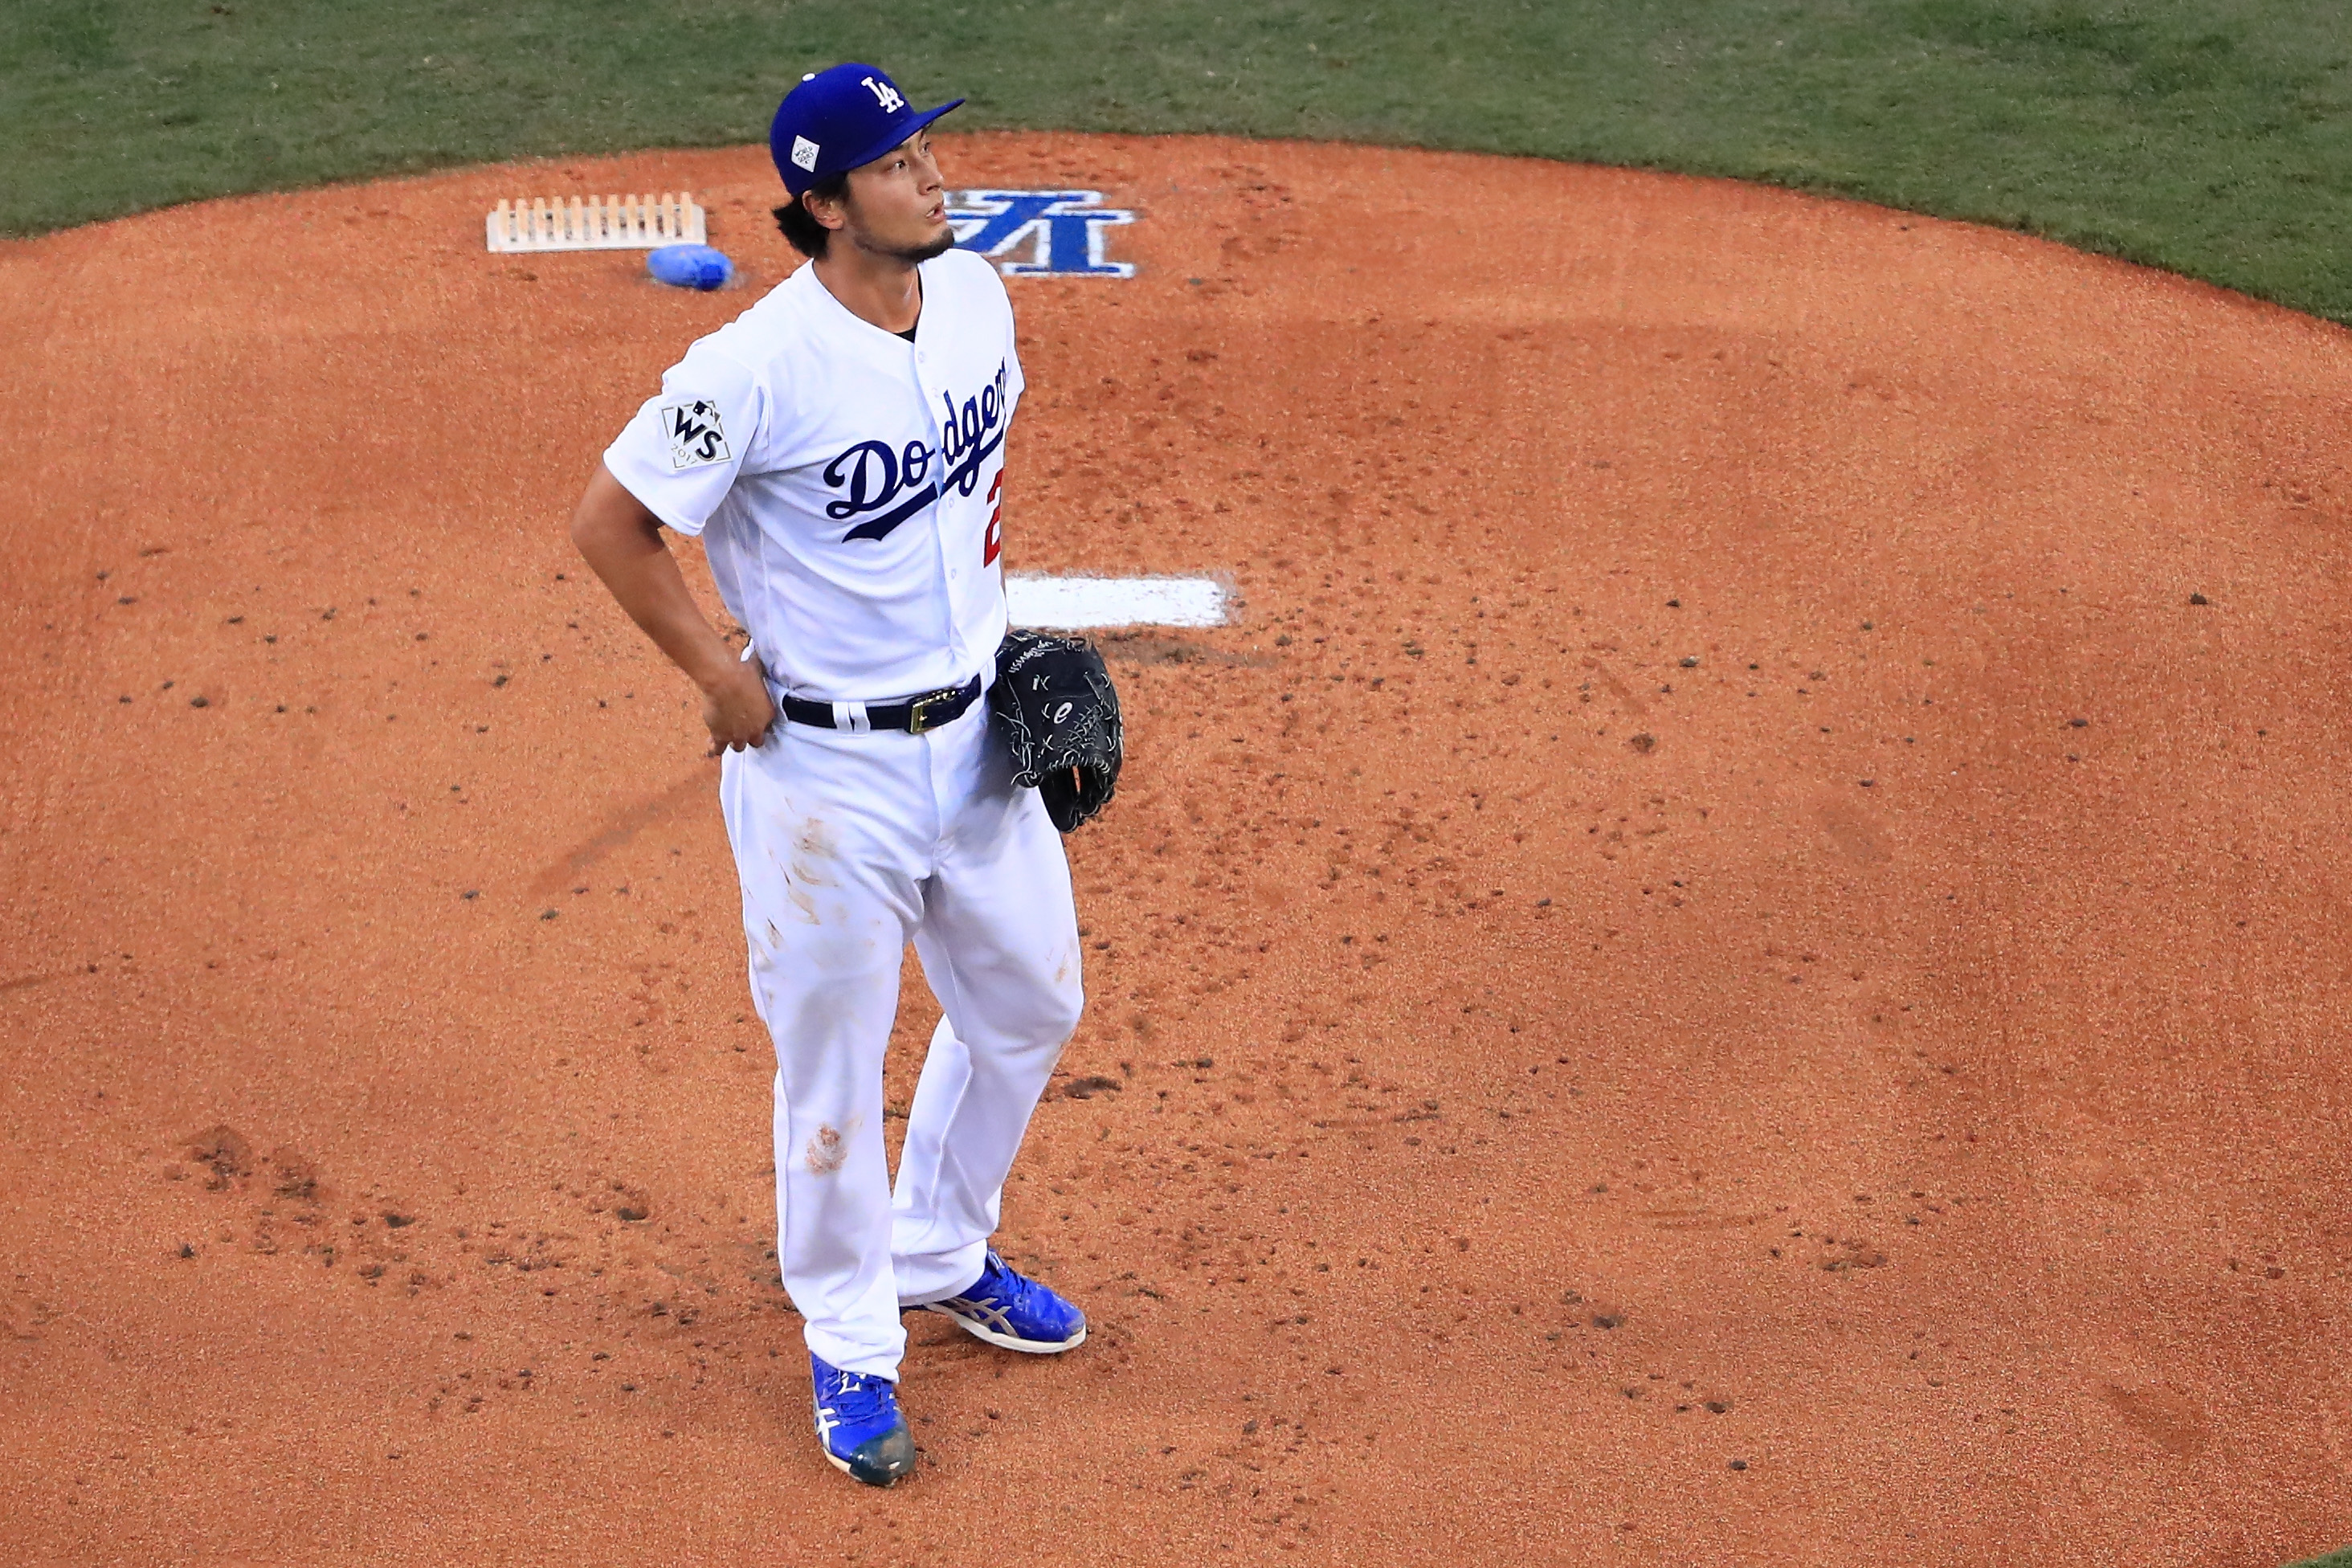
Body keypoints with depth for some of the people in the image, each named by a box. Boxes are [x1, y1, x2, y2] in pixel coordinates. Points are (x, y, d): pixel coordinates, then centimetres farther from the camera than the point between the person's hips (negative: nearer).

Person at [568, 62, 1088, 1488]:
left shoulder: (977, 292, -2)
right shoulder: (758, 368, -23)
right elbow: (611, 522, -15)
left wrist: (994, 605, 11)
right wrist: (726, 679, -11)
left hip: (978, 732, 7)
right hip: (826, 768, -7)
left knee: (1032, 1005, 20)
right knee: (834, 1064, 7)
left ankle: (940, 1256, 44)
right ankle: (852, 1347, 28)